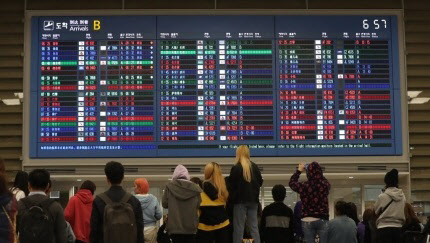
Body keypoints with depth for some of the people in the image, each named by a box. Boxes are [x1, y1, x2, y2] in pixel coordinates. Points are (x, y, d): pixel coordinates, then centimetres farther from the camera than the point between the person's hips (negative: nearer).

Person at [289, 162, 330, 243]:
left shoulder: (304, 186, -8)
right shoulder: (325, 185, -5)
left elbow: (292, 183, 14)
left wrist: (299, 171, 24)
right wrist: (317, 170, 27)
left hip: (307, 221, -1)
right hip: (323, 220, 1)